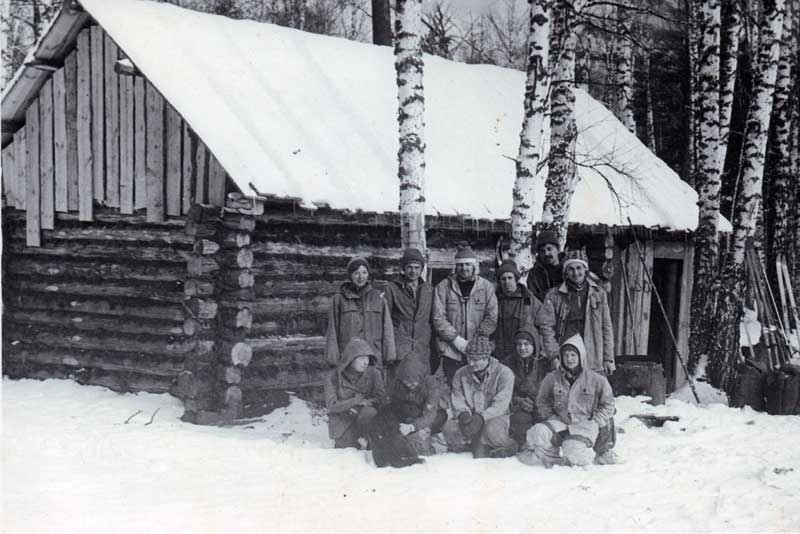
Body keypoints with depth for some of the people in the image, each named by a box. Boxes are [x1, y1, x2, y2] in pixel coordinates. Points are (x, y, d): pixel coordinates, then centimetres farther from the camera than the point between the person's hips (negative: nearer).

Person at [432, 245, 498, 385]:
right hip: (451, 351, 0)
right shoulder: (443, 287, 5)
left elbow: (491, 318, 2)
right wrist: (456, 339, -11)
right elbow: (439, 318, -1)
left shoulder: (486, 286, 7)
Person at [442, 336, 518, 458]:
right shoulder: (461, 374, 6)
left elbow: (500, 405, -17)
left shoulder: (504, 373, -8)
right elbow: (457, 400, 2)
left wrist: (481, 417, -32)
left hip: (495, 417, -3)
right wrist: (463, 414, -22)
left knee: (492, 430, -38)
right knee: (450, 428, -27)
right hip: (469, 417, 3)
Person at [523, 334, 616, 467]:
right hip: (560, 421, 3)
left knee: (574, 451, -33)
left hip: (584, 423, -3)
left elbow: (607, 404, 8)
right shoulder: (552, 378, 4)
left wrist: (594, 423, -3)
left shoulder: (596, 380, 0)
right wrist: (551, 418, 3)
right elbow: (542, 401, 17)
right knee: (537, 434, -28)